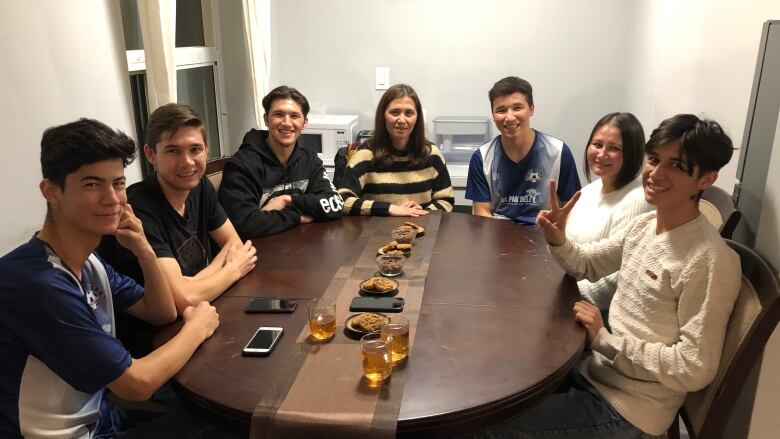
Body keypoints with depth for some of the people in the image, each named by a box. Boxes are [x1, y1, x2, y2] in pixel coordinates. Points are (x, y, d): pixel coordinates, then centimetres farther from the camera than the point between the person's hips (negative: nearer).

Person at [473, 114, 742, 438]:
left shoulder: (710, 262, -24)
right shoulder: (644, 225, 0)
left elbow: (695, 370, -24)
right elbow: (587, 265, 13)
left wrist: (603, 338, -20)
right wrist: (558, 241, -8)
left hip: (627, 411, -7)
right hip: (594, 373, 7)